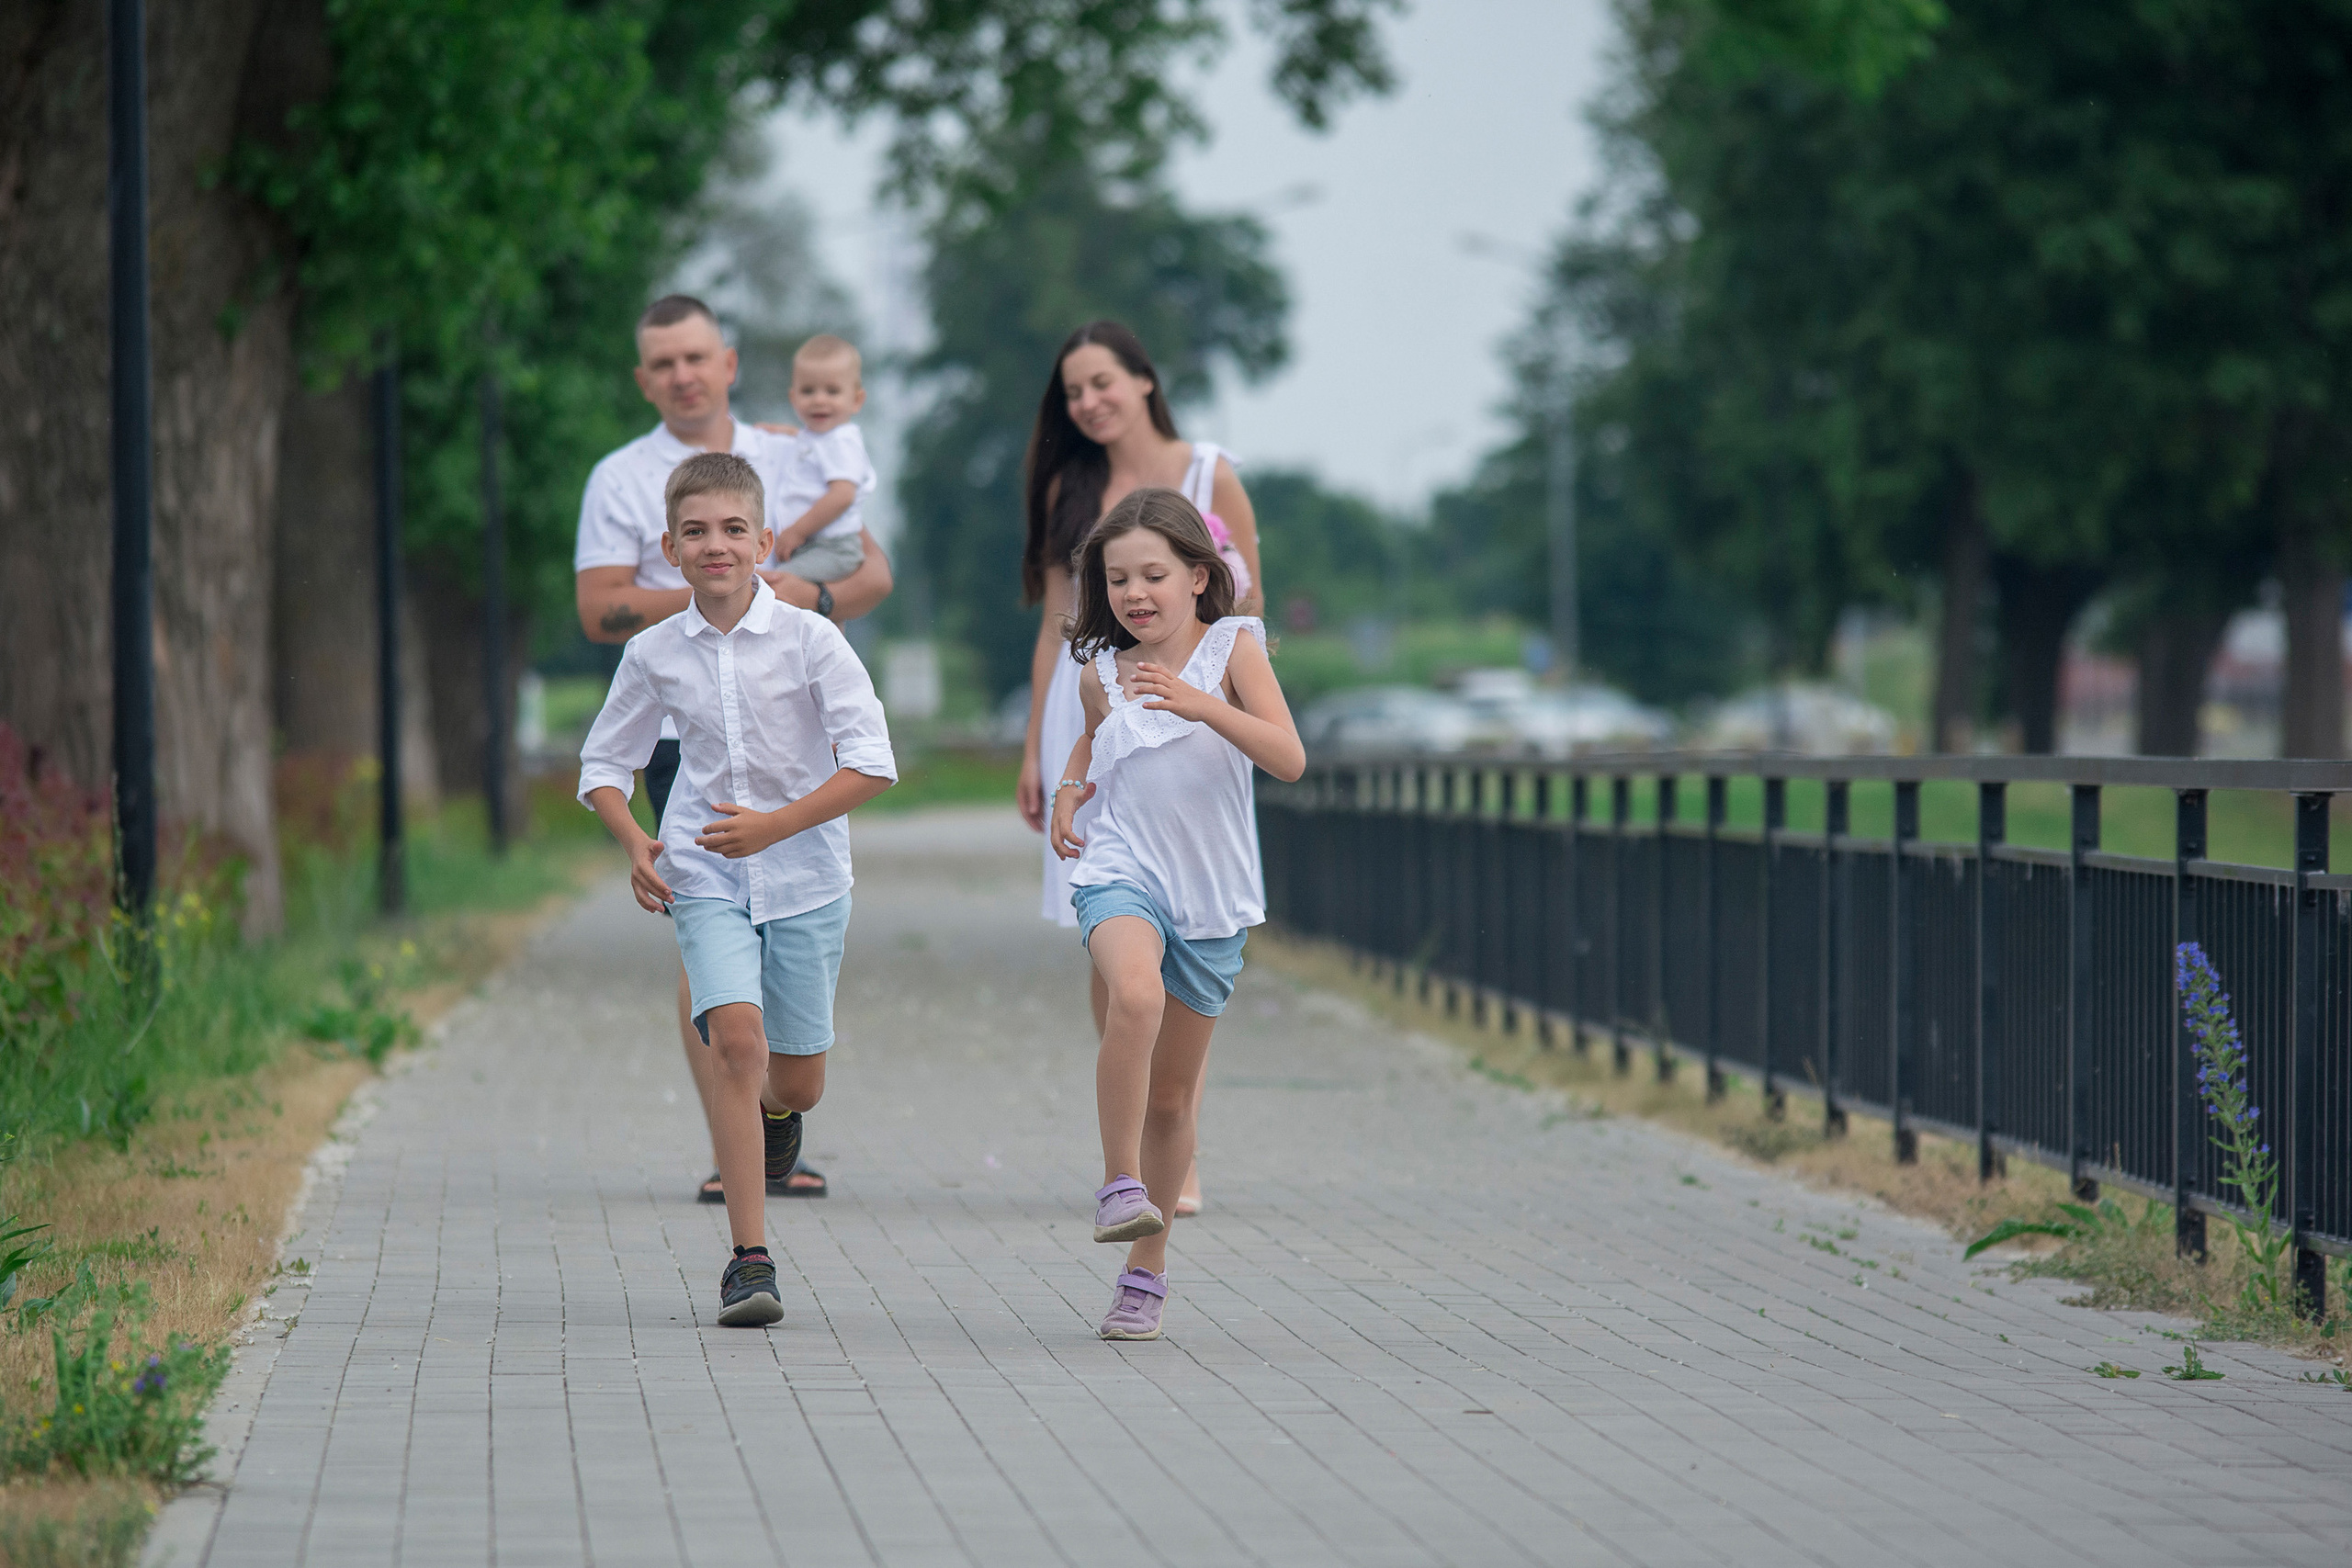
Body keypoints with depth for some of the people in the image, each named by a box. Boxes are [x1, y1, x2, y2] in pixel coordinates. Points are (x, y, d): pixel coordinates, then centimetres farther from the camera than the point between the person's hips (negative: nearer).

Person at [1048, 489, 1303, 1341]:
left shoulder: (1232, 647, -4)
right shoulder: (1101, 673, 6)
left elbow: (1289, 758, -17)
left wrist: (1202, 706, -30)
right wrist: (1069, 790, 10)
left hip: (1210, 896, 0)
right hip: (1122, 876, 0)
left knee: (1172, 1100, 9)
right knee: (1135, 995, -35)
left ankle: (1146, 1270, 24)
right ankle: (1119, 1184, -26)